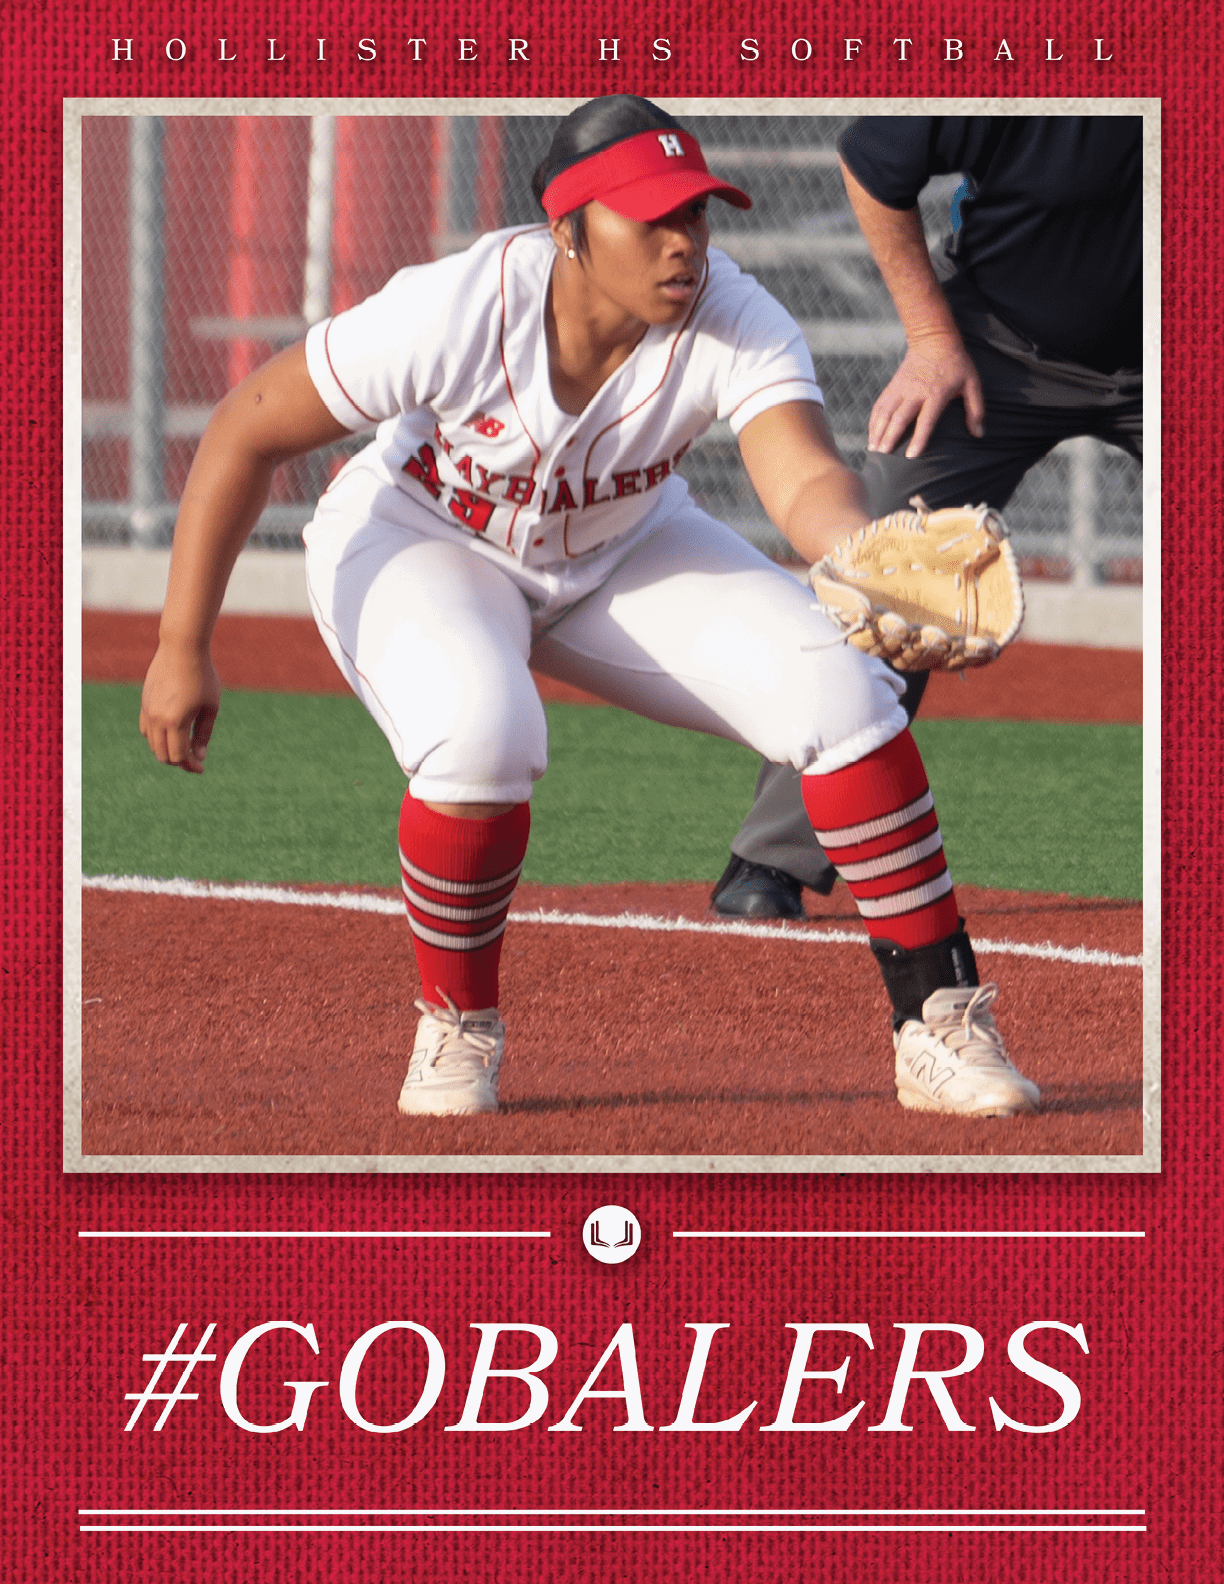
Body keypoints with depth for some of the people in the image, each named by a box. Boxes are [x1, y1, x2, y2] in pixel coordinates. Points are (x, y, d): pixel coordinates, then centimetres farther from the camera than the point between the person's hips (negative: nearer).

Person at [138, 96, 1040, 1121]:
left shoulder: (734, 324, -28)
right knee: (482, 736, -35)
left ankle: (941, 1019, -3)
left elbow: (806, 482, -43)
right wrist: (183, 650, -22)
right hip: (420, 539, -3)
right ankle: (456, 1033, -8)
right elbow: (249, 431, -24)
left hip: (621, 551, 3)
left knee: (842, 691, -17)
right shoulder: (457, 312, -34)